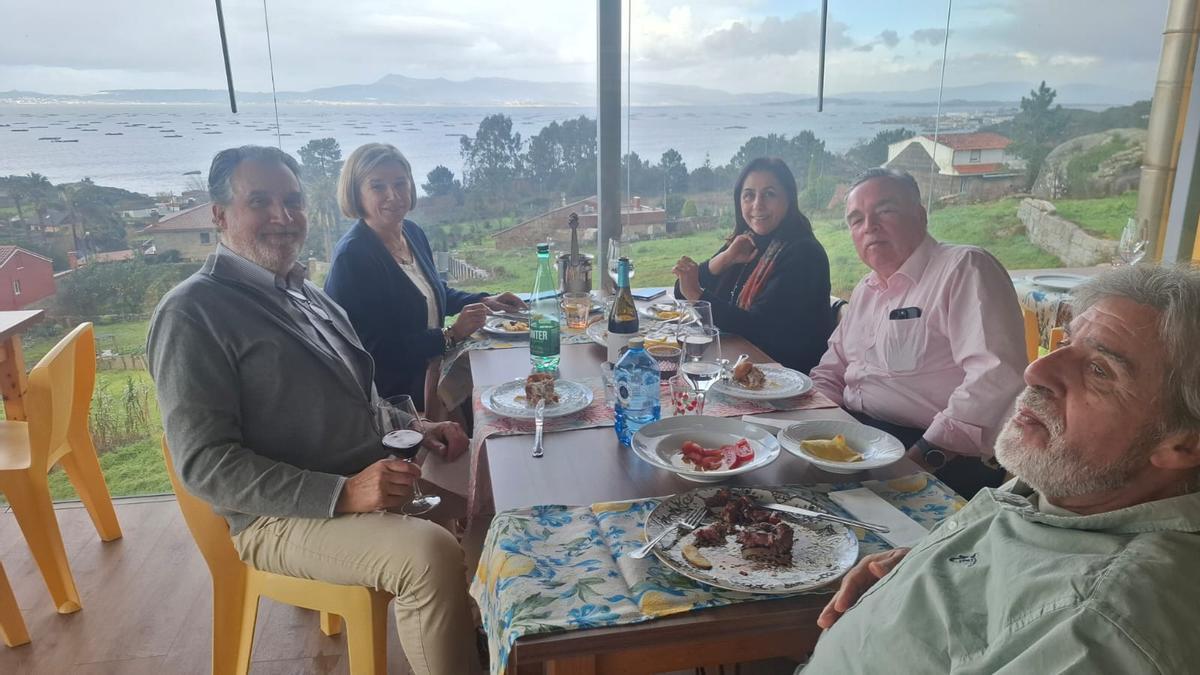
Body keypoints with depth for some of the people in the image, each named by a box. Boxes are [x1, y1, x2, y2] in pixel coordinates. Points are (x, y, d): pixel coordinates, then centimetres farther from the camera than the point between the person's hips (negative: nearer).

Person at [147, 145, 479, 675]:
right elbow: (204, 464, -19)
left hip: (371, 478, 9)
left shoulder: (304, 291, 13)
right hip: (280, 515, -8)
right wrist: (340, 494, -27)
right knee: (430, 553, -31)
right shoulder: (192, 313, -13)